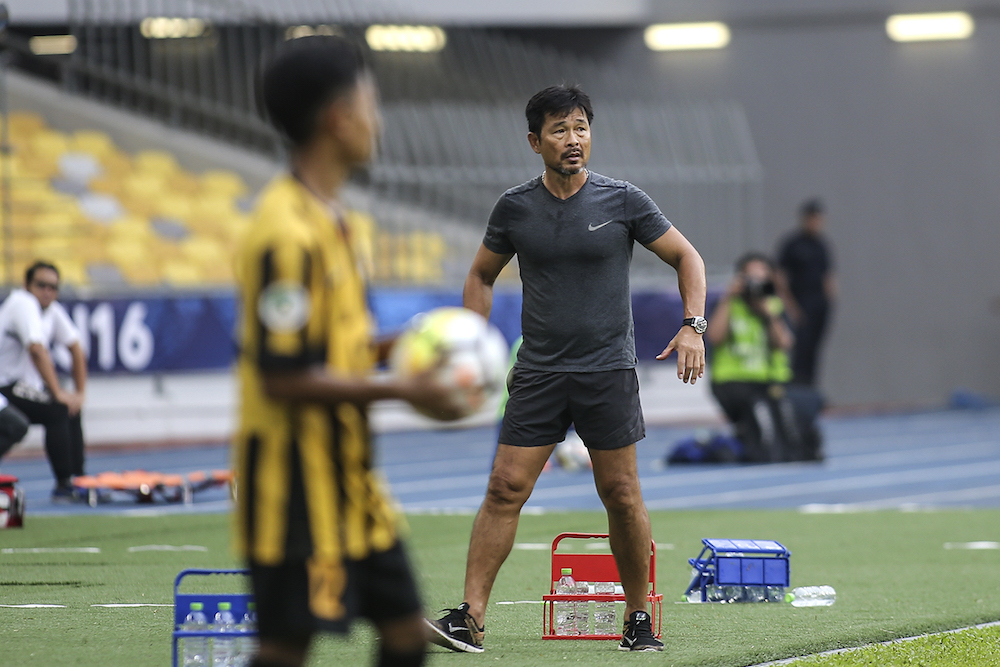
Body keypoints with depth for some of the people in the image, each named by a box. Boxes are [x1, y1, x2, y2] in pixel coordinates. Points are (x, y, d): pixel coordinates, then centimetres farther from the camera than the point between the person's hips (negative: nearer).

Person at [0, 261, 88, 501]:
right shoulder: (23, 303, -18)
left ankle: (77, 480, 10)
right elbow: (37, 350, -28)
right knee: (57, 410, -22)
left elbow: (76, 349, 14)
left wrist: (80, 393, 5)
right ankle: (63, 487, -17)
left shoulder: (54, 311, 9)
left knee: (72, 410, 9)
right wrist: (58, 393, -26)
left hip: (21, 386, 10)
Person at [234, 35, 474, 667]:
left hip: (346, 475, 10)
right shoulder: (287, 231, -19)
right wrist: (401, 390, -19)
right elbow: (283, 376, -23)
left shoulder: (328, 218, 12)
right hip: (297, 479, -10)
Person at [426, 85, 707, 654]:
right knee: (505, 489, -6)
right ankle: (471, 618, -7)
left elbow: (687, 257, 4)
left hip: (608, 372, -1)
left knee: (621, 495, 1)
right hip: (538, 373, 1)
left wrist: (693, 325, -9)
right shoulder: (515, 207, 2)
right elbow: (482, 275, 16)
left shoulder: (623, 201, -3)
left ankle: (640, 618, 15)